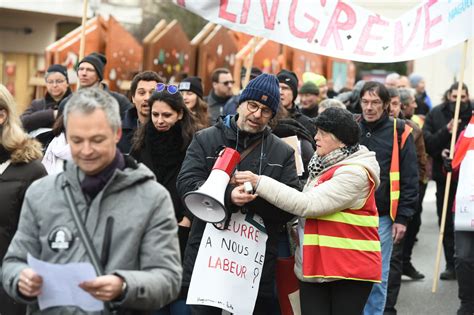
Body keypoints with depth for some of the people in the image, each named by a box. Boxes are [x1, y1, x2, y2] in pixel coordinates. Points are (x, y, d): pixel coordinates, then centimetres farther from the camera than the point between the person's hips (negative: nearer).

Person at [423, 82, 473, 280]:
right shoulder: (435, 115, 0)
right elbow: (427, 143, -7)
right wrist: (446, 131, -21)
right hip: (444, 176, 2)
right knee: (446, 223, 8)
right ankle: (451, 265, 17)